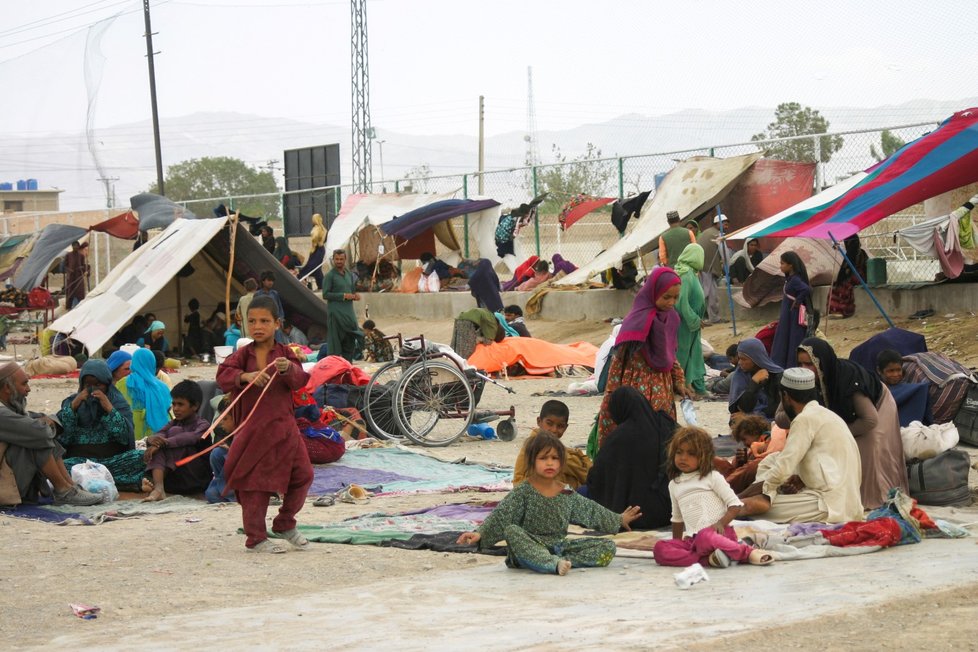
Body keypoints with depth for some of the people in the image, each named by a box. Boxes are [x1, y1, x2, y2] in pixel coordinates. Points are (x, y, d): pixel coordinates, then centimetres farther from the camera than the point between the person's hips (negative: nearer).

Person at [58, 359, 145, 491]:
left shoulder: (118, 402, 9)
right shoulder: (71, 401, 12)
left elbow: (125, 436, -6)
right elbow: (61, 437, -1)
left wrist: (109, 409, -13)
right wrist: (73, 407, -8)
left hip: (113, 461, 0)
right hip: (80, 460, 0)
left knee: (142, 457, -28)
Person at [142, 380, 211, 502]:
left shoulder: (202, 425, -2)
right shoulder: (173, 423, 17)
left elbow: (191, 437, -25)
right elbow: (160, 435, -5)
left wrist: (164, 442, -34)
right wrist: (151, 439, -29)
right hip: (174, 481, 6)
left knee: (175, 431, -16)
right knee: (157, 444, -14)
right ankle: (158, 488, -33)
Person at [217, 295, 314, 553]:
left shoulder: (285, 353, 3)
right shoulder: (243, 354, 1)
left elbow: (300, 381, -10)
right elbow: (223, 375, -11)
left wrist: (289, 369, -31)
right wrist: (245, 376, -29)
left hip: (283, 426, 2)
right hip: (252, 427, -2)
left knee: (302, 474, 3)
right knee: (254, 483, 1)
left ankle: (285, 523, 24)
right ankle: (256, 538, 11)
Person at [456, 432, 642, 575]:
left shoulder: (567, 494, 10)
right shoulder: (523, 492, -5)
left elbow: (591, 510, 23)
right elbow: (500, 515, -14)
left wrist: (619, 520, 31)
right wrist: (480, 534, -29)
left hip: (559, 546, 4)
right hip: (530, 548, -4)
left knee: (608, 548, -10)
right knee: (512, 531, -36)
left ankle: (563, 561, -31)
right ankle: (554, 564, -50)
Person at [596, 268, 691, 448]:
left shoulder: (670, 318, 7)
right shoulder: (639, 320, -15)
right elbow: (620, 360, -14)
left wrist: (679, 381, 10)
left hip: (663, 391, 7)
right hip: (640, 391, -7)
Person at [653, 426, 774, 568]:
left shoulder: (712, 478, 5)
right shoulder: (674, 485, 22)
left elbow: (735, 505, 0)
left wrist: (721, 523, -15)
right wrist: (676, 542, 26)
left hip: (716, 533, -5)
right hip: (691, 539, 5)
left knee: (705, 537, -42)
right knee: (659, 548, -23)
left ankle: (748, 552, -33)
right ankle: (707, 559, -34)